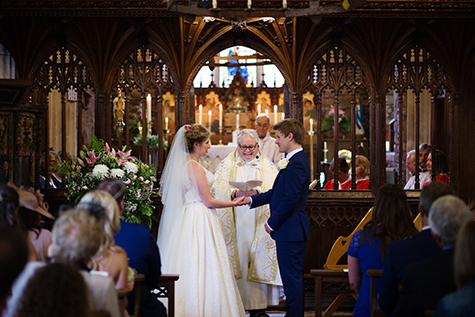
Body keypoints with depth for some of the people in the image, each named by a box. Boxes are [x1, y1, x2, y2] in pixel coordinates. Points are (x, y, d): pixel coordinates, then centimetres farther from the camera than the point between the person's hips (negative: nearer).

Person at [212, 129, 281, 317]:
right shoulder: (227, 165, 10)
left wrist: (258, 192, -19)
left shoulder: (267, 166, 12)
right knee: (237, 263, -4)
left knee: (258, 263, -1)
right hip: (234, 224, -1)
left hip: (259, 223, 1)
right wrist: (235, 194, -20)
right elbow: (217, 190, -2)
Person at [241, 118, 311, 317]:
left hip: (290, 231, -10)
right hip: (291, 230, 10)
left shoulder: (296, 164, -18)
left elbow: (290, 200, -22)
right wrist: (252, 200, 13)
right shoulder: (293, 161, 15)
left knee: (291, 277, -5)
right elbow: (276, 192, 19)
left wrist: (272, 222, -13)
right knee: (293, 277, 15)